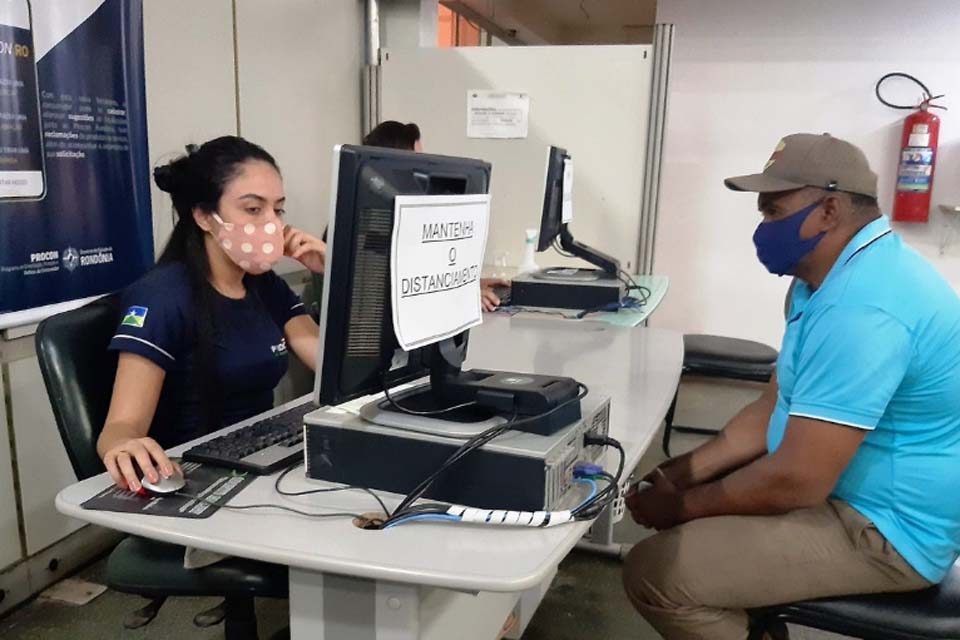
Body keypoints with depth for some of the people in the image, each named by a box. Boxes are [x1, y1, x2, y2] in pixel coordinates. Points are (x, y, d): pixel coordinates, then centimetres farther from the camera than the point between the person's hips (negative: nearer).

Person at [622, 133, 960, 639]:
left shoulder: (862, 306, -29)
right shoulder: (832, 277, 7)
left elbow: (795, 482, -29)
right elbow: (775, 409, 9)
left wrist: (682, 506, -14)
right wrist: (684, 472, -1)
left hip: (884, 530, -10)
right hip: (848, 495, 10)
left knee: (655, 574, -18)